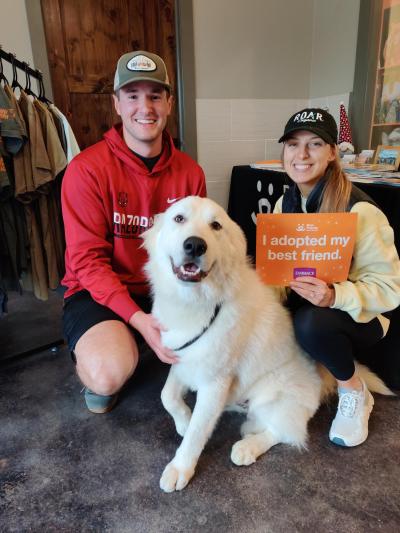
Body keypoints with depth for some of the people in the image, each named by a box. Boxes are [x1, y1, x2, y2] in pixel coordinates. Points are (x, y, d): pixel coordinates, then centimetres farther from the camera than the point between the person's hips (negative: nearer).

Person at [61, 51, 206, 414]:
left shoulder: (189, 172, -1)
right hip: (99, 291, -3)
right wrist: (138, 318, -28)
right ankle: (94, 362, 10)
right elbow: (88, 260, -15)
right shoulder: (87, 169, -13)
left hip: (167, 288, 4)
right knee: (109, 374, -30)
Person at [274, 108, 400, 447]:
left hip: (357, 316, -5)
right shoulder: (286, 202, -2)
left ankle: (354, 392, -4)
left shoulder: (359, 211, -22)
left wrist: (335, 295, -37)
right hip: (302, 303, 5)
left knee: (312, 323, -37)